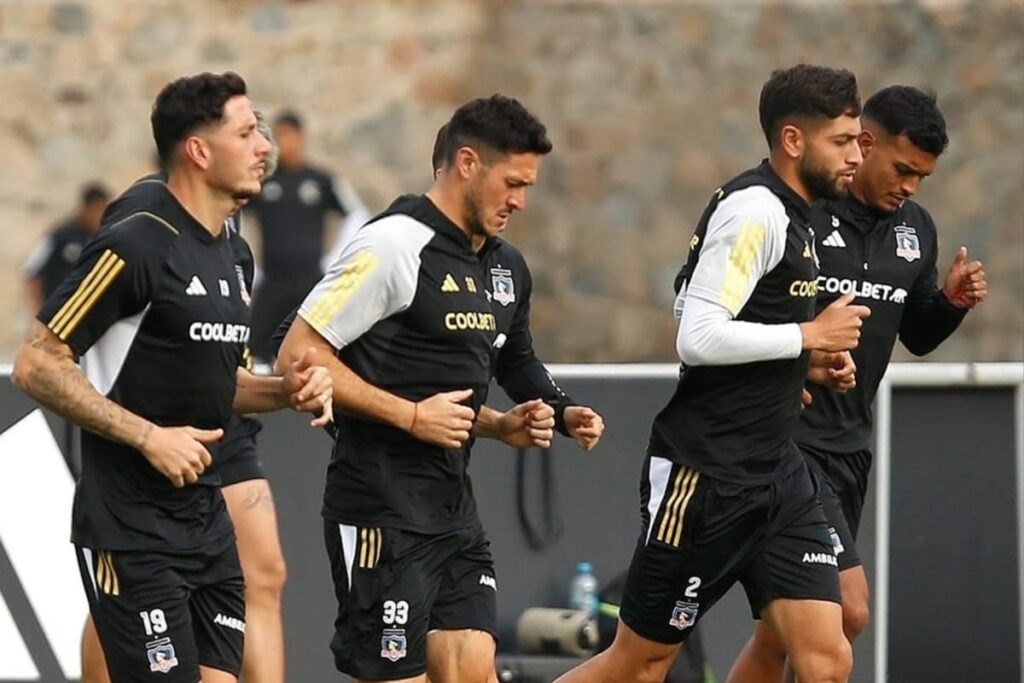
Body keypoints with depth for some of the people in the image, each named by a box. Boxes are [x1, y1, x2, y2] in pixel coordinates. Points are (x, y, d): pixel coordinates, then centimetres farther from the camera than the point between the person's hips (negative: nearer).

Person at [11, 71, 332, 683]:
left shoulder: (229, 258, 14)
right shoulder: (136, 248, -14)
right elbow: (36, 366, -16)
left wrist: (287, 391, 6)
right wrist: (149, 436, -19)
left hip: (207, 521, 8)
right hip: (131, 533, -8)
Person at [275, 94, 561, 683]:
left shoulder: (478, 262, 16)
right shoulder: (395, 244, -12)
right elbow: (298, 354, -16)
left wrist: (501, 426, 9)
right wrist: (411, 415, -17)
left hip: (454, 508, 8)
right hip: (384, 513, -8)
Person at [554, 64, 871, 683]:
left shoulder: (787, 214, 14)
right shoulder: (755, 210, -16)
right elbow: (698, 339, -24)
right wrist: (810, 335, -16)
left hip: (776, 471, 9)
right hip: (706, 475, -9)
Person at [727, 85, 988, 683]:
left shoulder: (917, 229, 9)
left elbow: (917, 337, 20)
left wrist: (952, 302, -1)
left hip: (851, 445, 8)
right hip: (786, 440, -8)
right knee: (848, 611, -18)